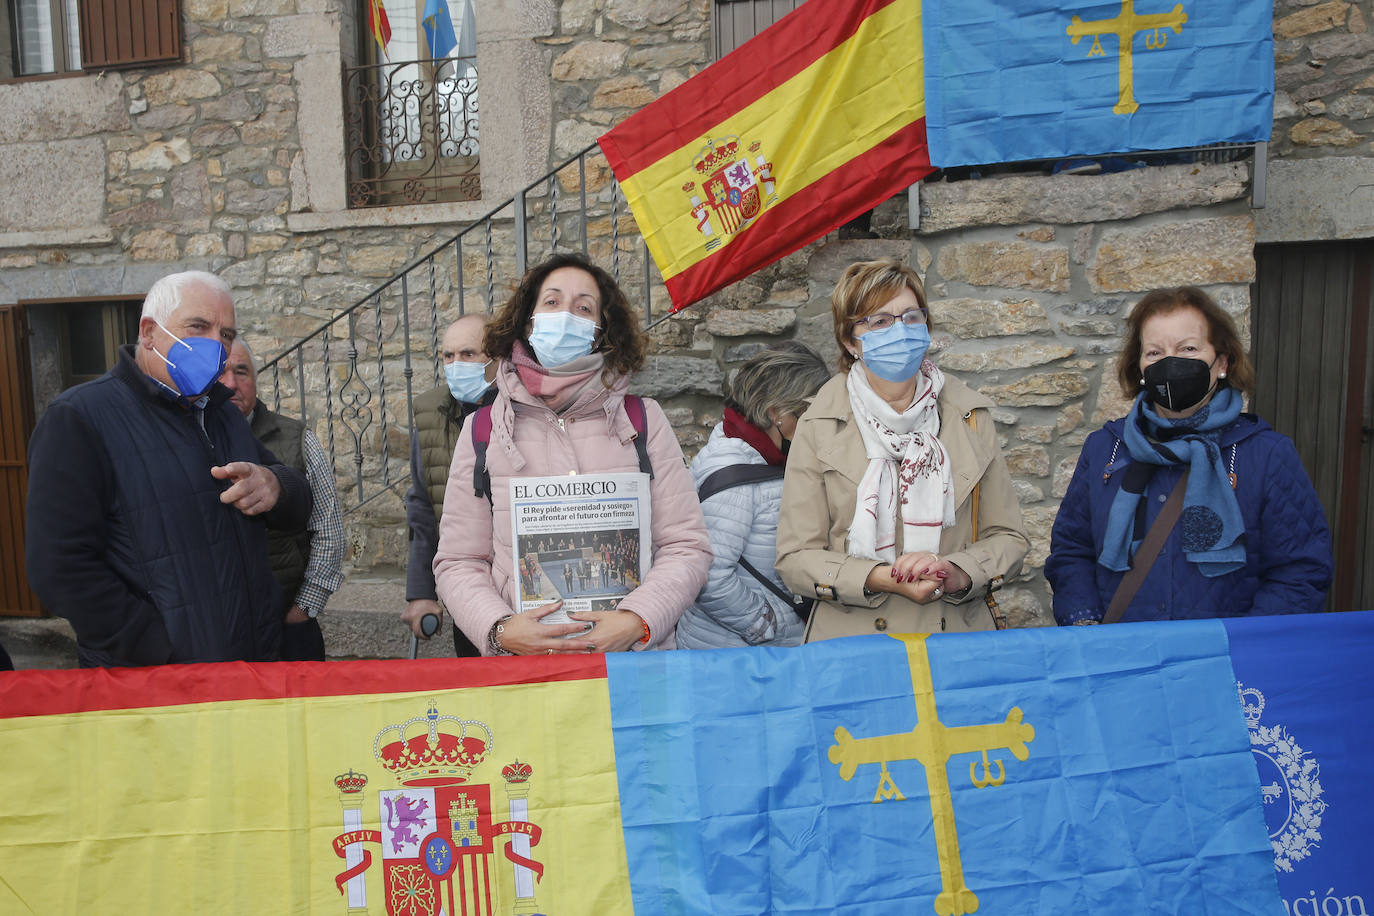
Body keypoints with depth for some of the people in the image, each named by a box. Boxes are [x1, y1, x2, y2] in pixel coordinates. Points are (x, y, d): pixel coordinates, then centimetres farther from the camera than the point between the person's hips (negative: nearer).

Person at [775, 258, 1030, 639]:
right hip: (852, 647, -1)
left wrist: (955, 574, -9)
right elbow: (795, 558, 0)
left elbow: (1008, 537, 10)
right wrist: (881, 579, -15)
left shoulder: (969, 415, 7)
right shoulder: (819, 426, 1)